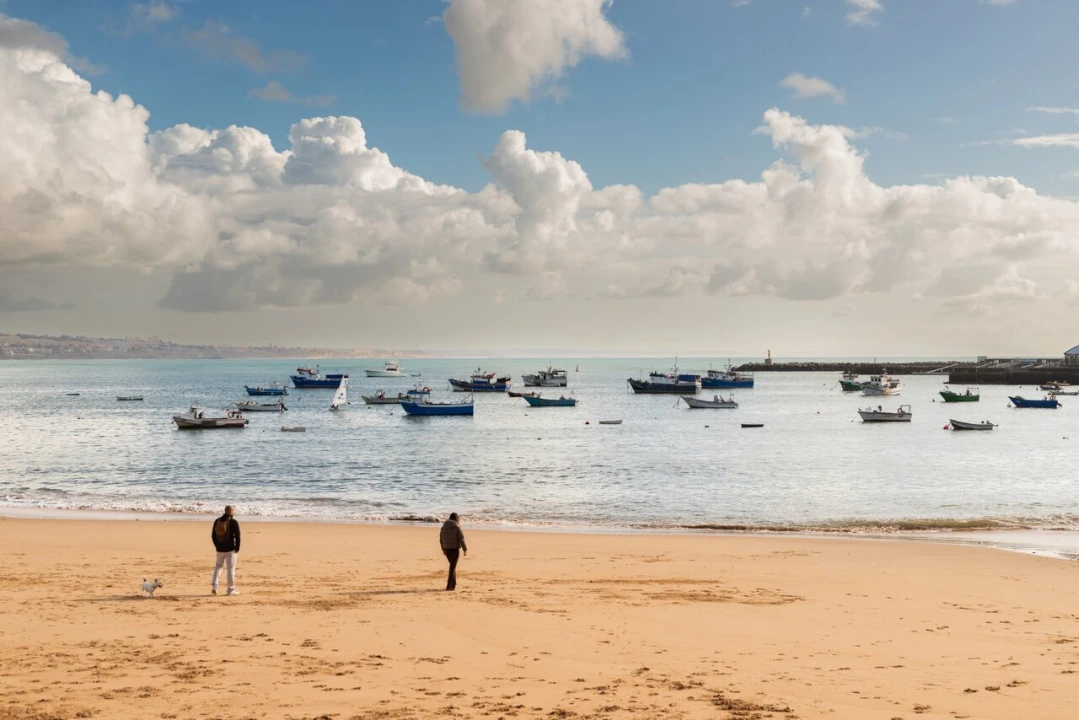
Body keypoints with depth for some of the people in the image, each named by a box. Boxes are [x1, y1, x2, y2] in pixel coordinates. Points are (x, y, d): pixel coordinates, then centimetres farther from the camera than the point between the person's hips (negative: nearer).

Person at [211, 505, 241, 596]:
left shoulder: (217, 521, 5)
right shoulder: (233, 522, -11)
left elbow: (213, 535, 9)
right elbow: (237, 536, -13)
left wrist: (217, 545, 16)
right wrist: (237, 548, -3)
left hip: (220, 549, 5)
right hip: (231, 549, -5)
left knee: (218, 566, 20)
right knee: (231, 569, 2)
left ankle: (214, 586, 7)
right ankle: (231, 589, 5)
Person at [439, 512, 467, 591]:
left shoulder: (444, 527, 4)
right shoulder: (457, 528, -13)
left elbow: (441, 539, 9)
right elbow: (461, 539, -13)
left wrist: (443, 549, 20)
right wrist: (465, 549, -3)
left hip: (446, 549, 5)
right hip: (455, 549, -5)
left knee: (452, 566, 22)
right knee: (453, 567, -1)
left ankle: (453, 583, 26)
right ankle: (450, 586, -4)